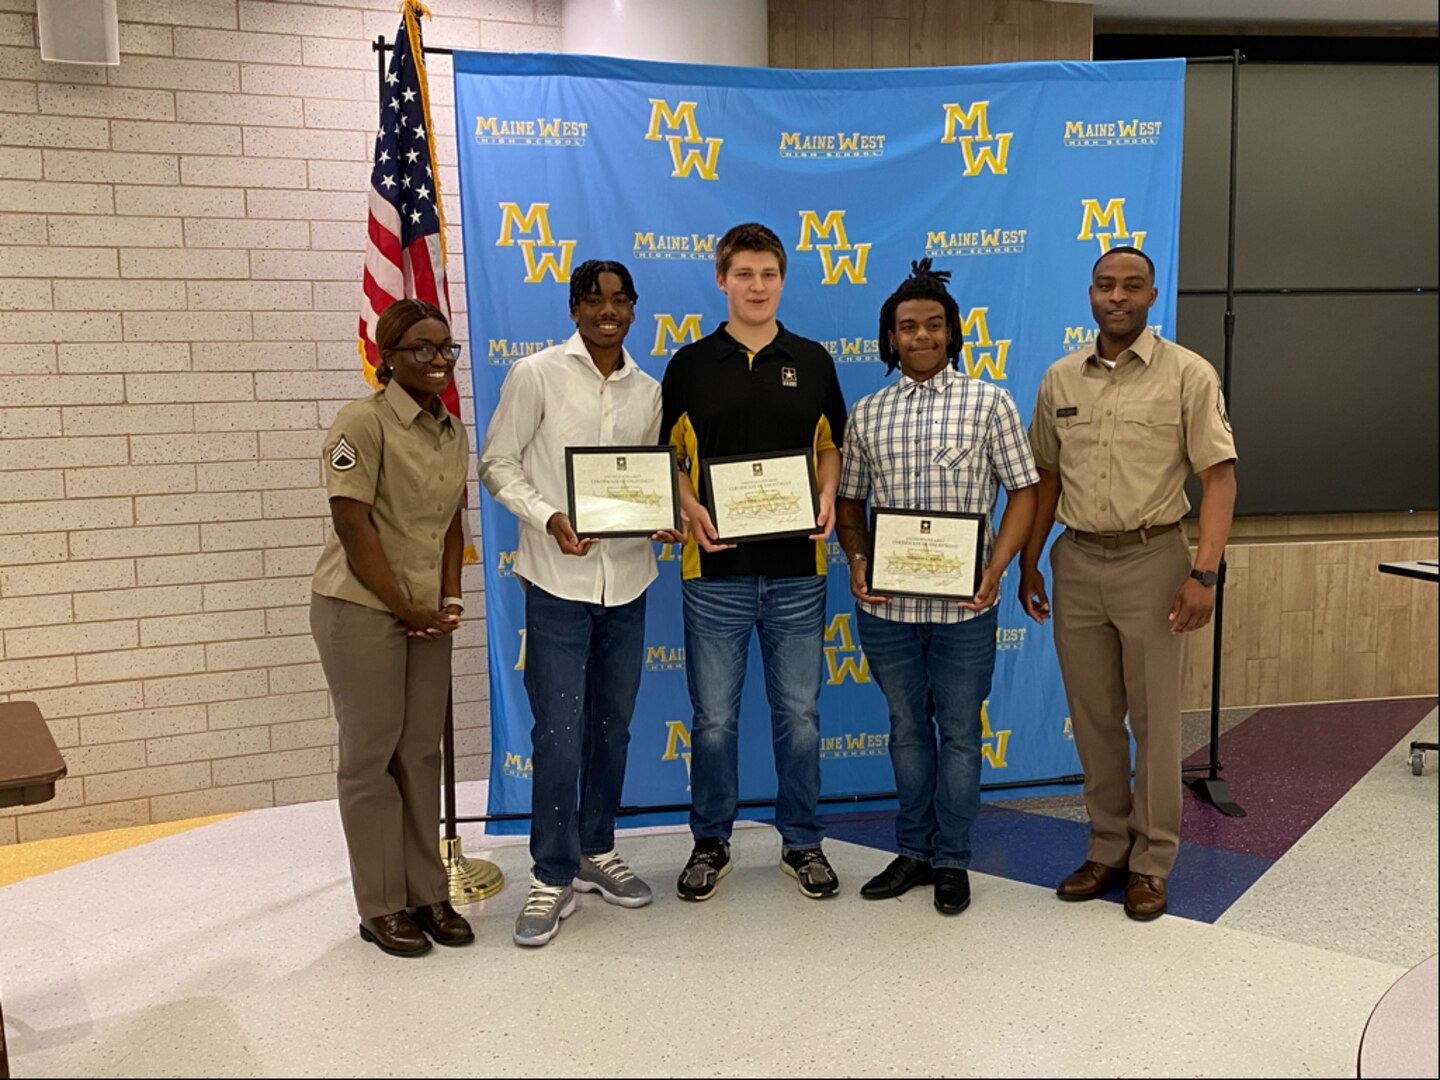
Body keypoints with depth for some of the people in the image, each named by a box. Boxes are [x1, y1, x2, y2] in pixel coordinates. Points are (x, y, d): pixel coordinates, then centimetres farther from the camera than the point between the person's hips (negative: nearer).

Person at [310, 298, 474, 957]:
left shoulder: (452, 431, 10)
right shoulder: (363, 423, -13)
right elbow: (354, 528, -16)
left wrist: (448, 601, 0)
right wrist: (407, 610, -12)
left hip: (426, 614, 7)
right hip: (362, 610, -6)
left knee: (422, 754, 11)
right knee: (371, 755, 3)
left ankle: (427, 894, 22)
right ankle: (381, 907, 15)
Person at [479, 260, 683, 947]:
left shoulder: (648, 392, 10)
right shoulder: (536, 375, -4)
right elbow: (496, 464, -4)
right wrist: (549, 518, -19)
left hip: (628, 581, 5)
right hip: (558, 581, -5)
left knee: (612, 728, 14)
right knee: (558, 735, -4)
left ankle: (596, 852, 31)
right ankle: (552, 877, 11)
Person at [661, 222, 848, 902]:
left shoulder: (813, 362, 7)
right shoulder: (689, 365, 3)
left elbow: (832, 447, 13)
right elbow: (666, 457, 6)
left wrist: (828, 498, -6)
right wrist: (691, 508, -12)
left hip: (797, 569, 1)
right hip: (715, 567, -1)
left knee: (799, 713, 9)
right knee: (714, 717, 7)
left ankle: (802, 841, 25)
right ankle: (711, 841, 25)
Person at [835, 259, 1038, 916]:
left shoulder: (989, 403, 0)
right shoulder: (867, 413, 8)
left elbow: (1024, 491, -1)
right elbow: (848, 501, 12)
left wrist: (996, 568, -13)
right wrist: (857, 560, -6)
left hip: (963, 605, -2)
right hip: (886, 603, 3)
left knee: (960, 731, 8)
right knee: (907, 728, 15)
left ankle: (952, 860, 23)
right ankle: (913, 851, 29)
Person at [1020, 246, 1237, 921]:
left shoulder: (1188, 374, -4)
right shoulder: (1059, 379, 8)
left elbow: (1219, 475, -8)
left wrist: (1203, 573, -16)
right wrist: (1029, 562, 10)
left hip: (1152, 560, -4)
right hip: (1077, 561, 4)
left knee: (1154, 719, 4)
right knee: (1093, 718, 11)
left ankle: (1151, 862, 17)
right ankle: (1107, 848, 25)